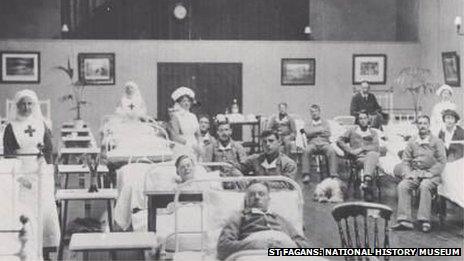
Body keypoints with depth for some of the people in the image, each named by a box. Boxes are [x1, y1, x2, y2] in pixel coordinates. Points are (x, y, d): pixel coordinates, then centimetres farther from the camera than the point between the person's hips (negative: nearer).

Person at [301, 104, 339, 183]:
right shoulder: (308, 124, 24)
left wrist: (314, 133, -1)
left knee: (331, 151, -34)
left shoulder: (325, 122, 22)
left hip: (324, 143, 0)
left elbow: (328, 133, 6)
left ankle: (333, 174, -40)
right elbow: (308, 133, 3)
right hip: (312, 143, 0)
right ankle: (306, 175, -37)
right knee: (306, 151, -35)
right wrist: (320, 130, 0)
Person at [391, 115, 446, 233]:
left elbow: (442, 161, -1)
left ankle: (425, 221, -34)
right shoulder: (412, 142, 14)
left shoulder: (436, 142, 5)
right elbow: (405, 160, 12)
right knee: (402, 186, -26)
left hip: (431, 175, -3)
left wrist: (429, 173, -13)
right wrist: (407, 173, -6)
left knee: (425, 186, -36)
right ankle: (405, 220, -30)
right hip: (414, 174, 3)